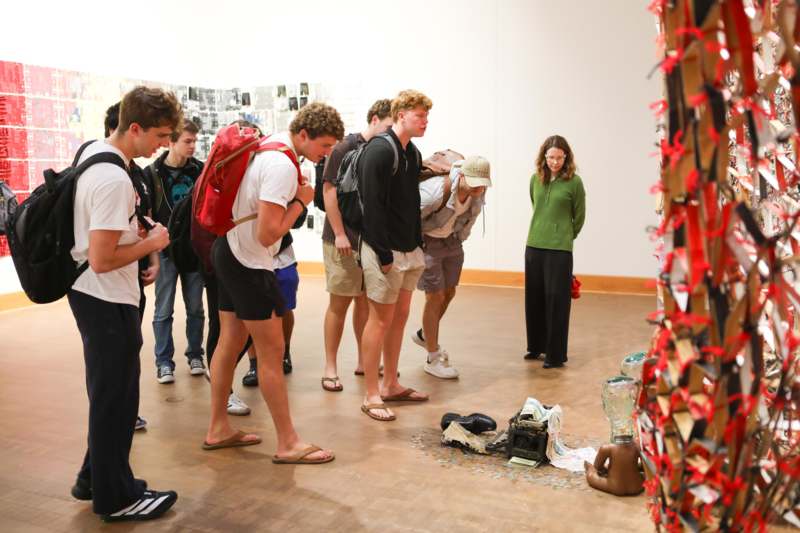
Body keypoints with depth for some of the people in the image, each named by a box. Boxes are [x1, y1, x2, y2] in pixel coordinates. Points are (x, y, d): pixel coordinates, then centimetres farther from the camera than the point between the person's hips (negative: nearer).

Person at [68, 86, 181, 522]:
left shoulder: (91, 150, 6)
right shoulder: (115, 180, -25)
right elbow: (102, 261, -27)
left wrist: (132, 227, 9)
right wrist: (151, 243, -13)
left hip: (89, 293, 10)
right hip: (107, 300, -10)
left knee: (107, 392, 20)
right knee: (116, 397, 3)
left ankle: (95, 477, 34)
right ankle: (115, 497, 18)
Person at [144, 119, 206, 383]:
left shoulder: (200, 170, 2)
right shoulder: (152, 173, -4)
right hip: (166, 251, -2)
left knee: (195, 307, 10)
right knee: (164, 310, 5)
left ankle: (195, 355, 23)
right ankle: (164, 361, 14)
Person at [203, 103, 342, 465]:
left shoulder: (270, 145, 9)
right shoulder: (283, 166, -22)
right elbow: (268, 234, -25)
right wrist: (301, 201, -14)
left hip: (228, 252, 10)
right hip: (248, 264, -10)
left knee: (230, 342, 16)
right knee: (272, 352, -3)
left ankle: (218, 429, 27)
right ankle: (288, 444, 7)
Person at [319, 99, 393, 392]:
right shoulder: (345, 148, -8)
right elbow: (329, 191, -12)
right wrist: (339, 234, -15)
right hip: (344, 241, -6)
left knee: (366, 301, 13)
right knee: (339, 302, 2)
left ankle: (364, 361, 26)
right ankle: (330, 367, 12)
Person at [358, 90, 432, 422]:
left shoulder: (413, 153, 12)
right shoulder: (379, 151, -15)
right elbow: (373, 205, -20)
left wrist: (417, 244, 11)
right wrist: (383, 254, -21)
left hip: (409, 250, 9)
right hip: (384, 251, -9)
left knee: (399, 316, 14)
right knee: (380, 320, -2)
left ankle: (391, 385, 26)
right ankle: (372, 396, 8)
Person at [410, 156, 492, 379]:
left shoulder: (479, 192, -12)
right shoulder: (437, 191, -34)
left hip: (451, 241, 7)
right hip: (427, 241, -7)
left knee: (449, 293, 14)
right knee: (435, 296, -5)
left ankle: (424, 335, 41)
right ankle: (433, 359, 7)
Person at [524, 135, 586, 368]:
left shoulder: (574, 182, -6)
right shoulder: (535, 179, 5)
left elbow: (579, 217, 3)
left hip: (560, 249, -4)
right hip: (534, 246, 4)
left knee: (556, 300, -1)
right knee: (534, 298, 11)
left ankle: (556, 355, 9)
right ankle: (536, 346, 26)